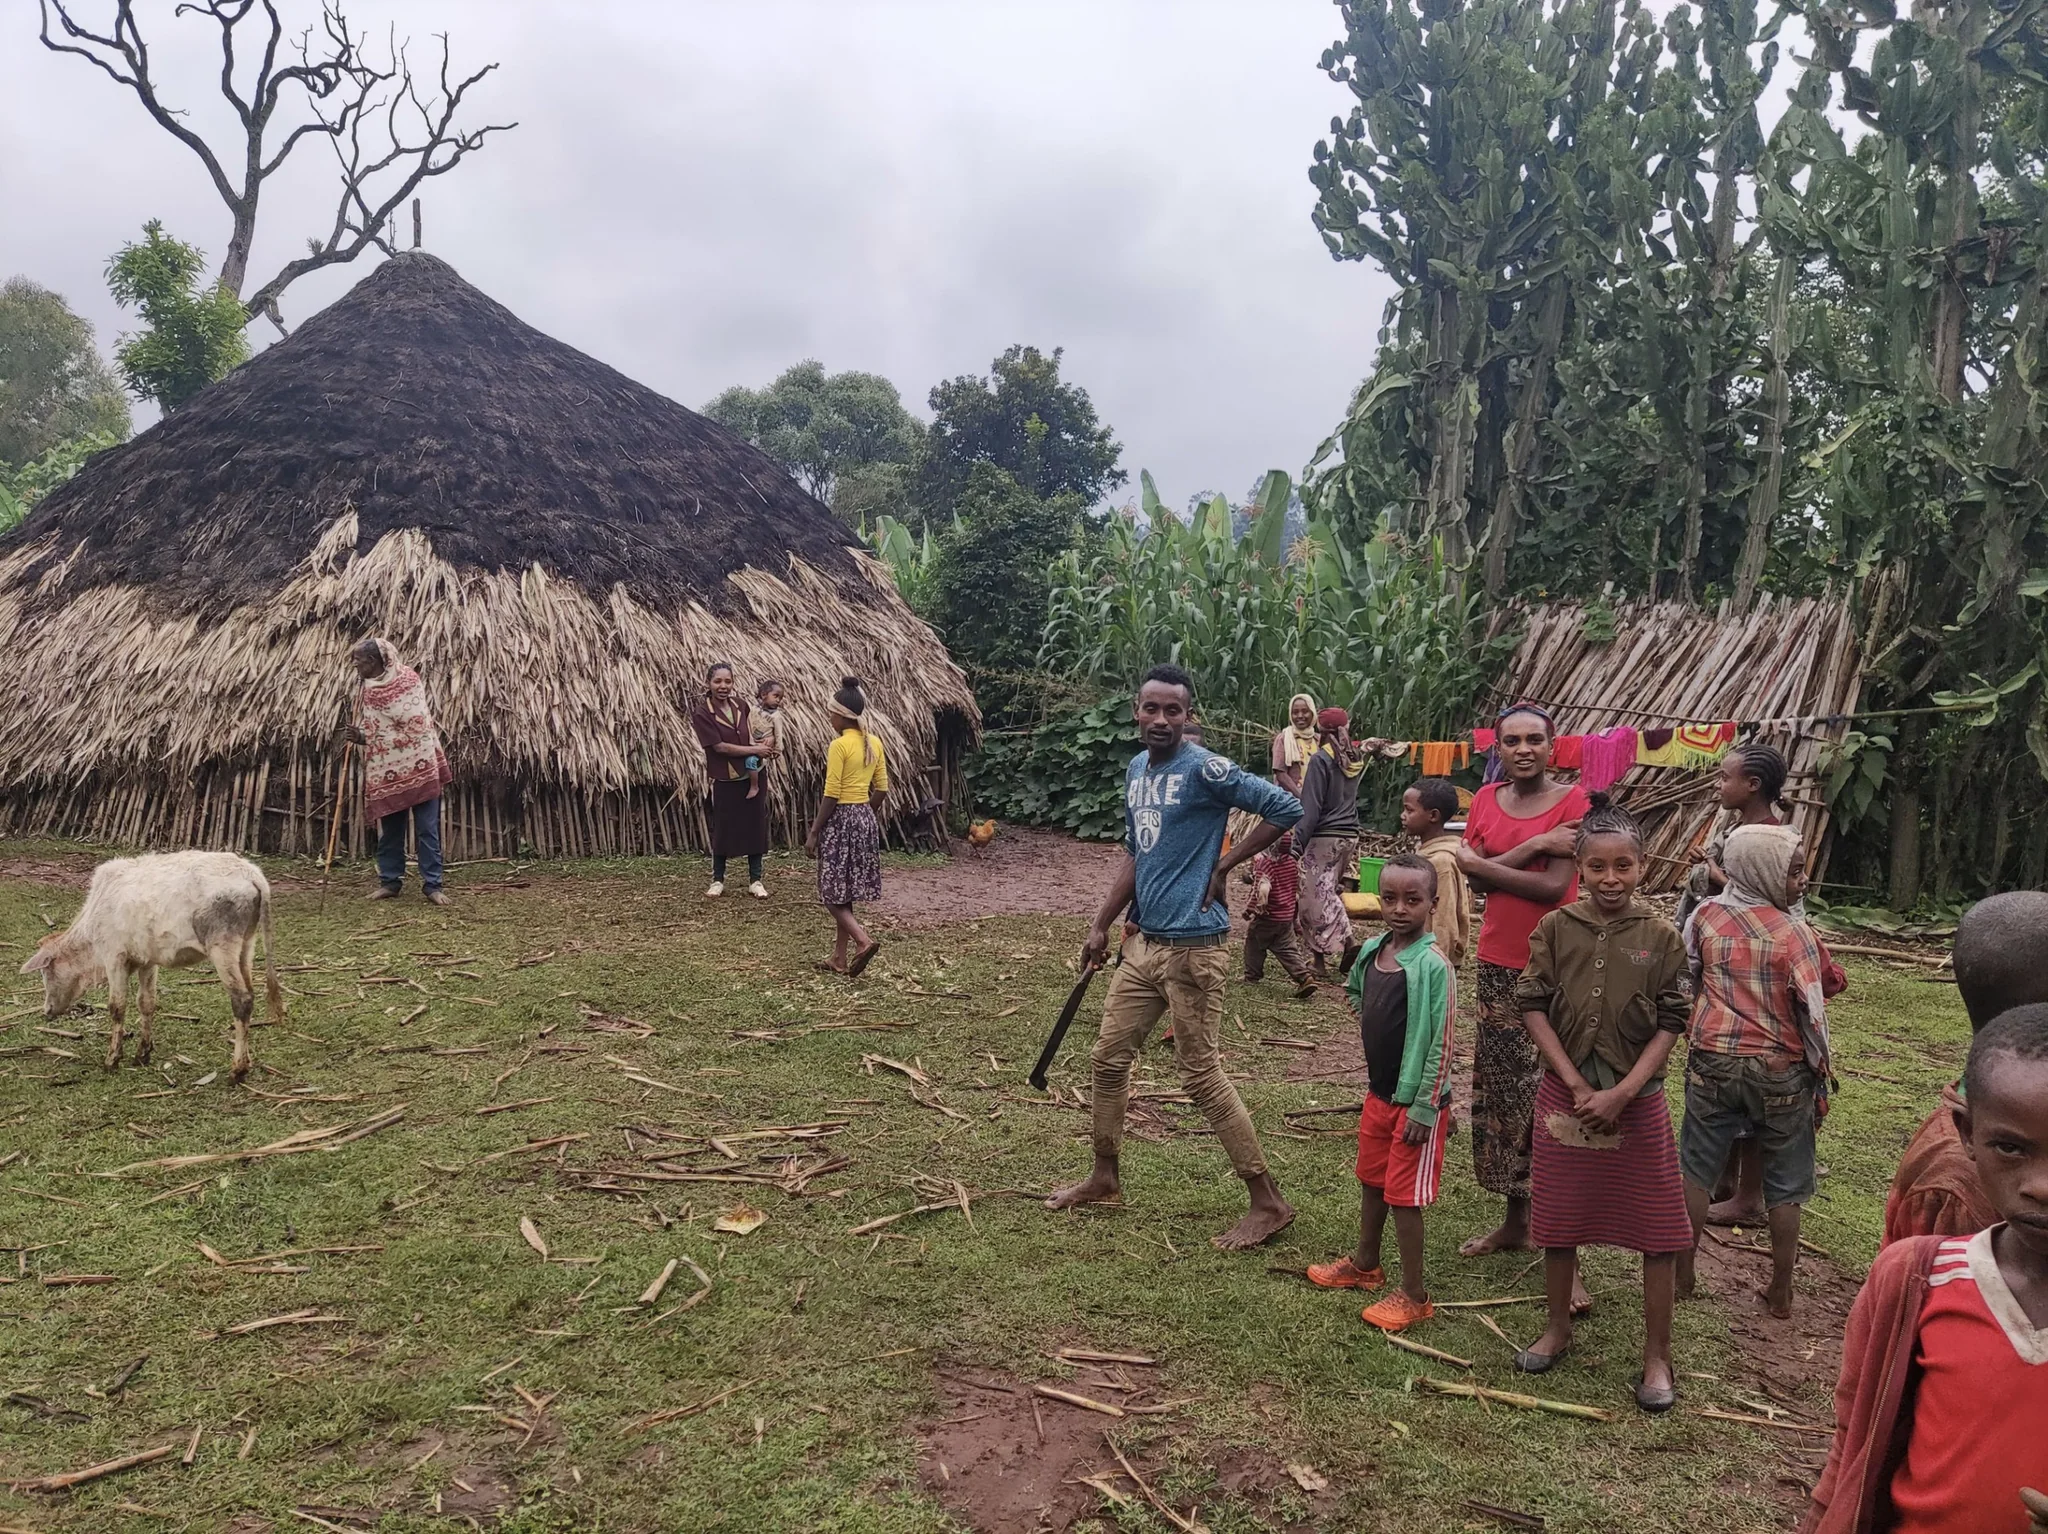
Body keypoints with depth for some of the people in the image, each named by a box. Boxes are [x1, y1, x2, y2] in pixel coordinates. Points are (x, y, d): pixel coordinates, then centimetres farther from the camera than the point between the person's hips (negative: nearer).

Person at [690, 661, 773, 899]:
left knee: (755, 827, 7)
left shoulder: (741, 706, 1)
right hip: (724, 781, -4)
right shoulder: (702, 715, -14)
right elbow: (720, 747, -18)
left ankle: (755, 880, 18)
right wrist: (757, 751, -18)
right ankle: (718, 880, 22)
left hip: (752, 777, 4)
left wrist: (767, 749, -3)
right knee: (722, 830, 7)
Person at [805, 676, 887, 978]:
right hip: (866, 820, 8)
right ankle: (840, 959, 18)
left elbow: (831, 795, -17)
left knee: (834, 893, 1)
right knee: (845, 893, 14)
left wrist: (814, 832, -11)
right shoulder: (874, 743, 6)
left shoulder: (839, 745, -16)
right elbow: (882, 789, 11)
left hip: (840, 820, -8)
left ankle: (863, 941, -17)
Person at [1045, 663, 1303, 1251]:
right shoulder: (1135, 771, 10)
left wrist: (1222, 867, -15)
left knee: (1202, 1076, -3)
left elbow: (1285, 808, -20)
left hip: (1192, 945, -8)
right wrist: (1101, 926, 18)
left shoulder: (1204, 770, -15)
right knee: (1109, 1059, 16)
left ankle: (1269, 1203, 9)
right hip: (1144, 941, 8)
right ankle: (1104, 1177, 34)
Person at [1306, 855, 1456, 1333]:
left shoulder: (1433, 966, -21)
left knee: (1403, 1195, 1)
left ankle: (1414, 1295, 16)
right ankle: (1364, 1264, 40)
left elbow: (1441, 1043, -20)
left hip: (1415, 1101, -7)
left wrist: (1424, 1109, -18)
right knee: (1371, 1181, 21)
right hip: (1378, 1092, 7)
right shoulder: (1371, 952, 1)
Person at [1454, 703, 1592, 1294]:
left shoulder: (1573, 800, -8)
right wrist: (1532, 846, -16)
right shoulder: (1486, 801, 6)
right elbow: (1472, 876, -5)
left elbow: (1555, 885, -17)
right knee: (1501, 1090, 14)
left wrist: (1481, 863, -10)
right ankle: (1515, 1219, 30)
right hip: (1497, 963, 6)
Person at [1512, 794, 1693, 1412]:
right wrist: (1577, 1086, -11)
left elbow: (1670, 1024, -6)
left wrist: (1622, 1092, -14)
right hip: (1564, 1094, 1)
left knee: (1656, 1226, 5)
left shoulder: (1660, 936, -6)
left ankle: (1657, 1354, 20)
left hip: (1637, 1099, -1)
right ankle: (1558, 1329, 33)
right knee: (1558, 1219, 13)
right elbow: (1533, 1007, -5)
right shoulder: (1555, 928, -5)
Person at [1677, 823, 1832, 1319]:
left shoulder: (1705, 916, -5)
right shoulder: (1794, 933, -14)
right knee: (1784, 1185, 13)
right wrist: (1821, 1079, 1)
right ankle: (1780, 1292, 21)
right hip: (1780, 1071, -2)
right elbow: (1813, 1013, -11)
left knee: (1696, 1168, 14)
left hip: (1712, 1061, 2)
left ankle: (1682, 1275, 22)